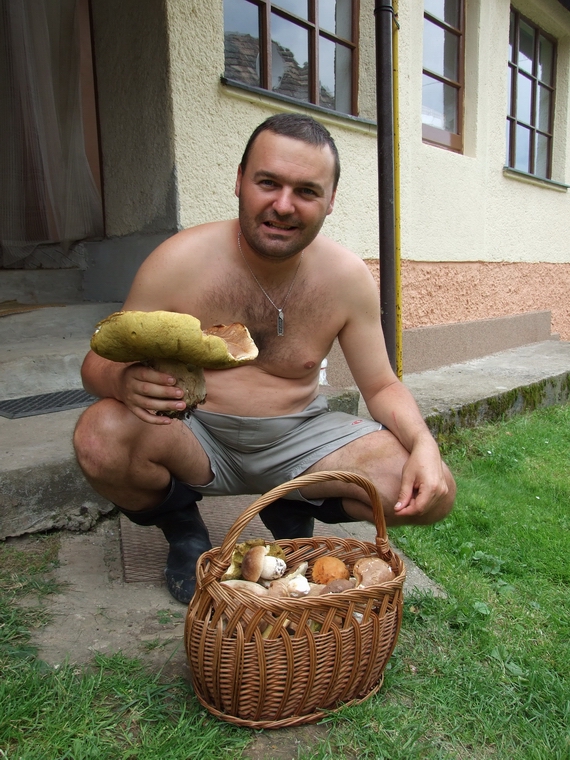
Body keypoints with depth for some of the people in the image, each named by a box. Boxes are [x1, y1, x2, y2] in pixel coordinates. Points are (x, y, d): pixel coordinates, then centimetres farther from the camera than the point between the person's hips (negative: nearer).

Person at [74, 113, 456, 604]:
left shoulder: (348, 277, -9)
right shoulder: (180, 261, -16)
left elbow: (382, 386, 0)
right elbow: (97, 364, -10)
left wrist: (424, 444, -21)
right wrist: (125, 382, -35)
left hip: (299, 437, 2)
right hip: (197, 435, -1)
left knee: (433, 494, -16)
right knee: (101, 436, -33)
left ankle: (291, 514, 13)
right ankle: (181, 527, 2)